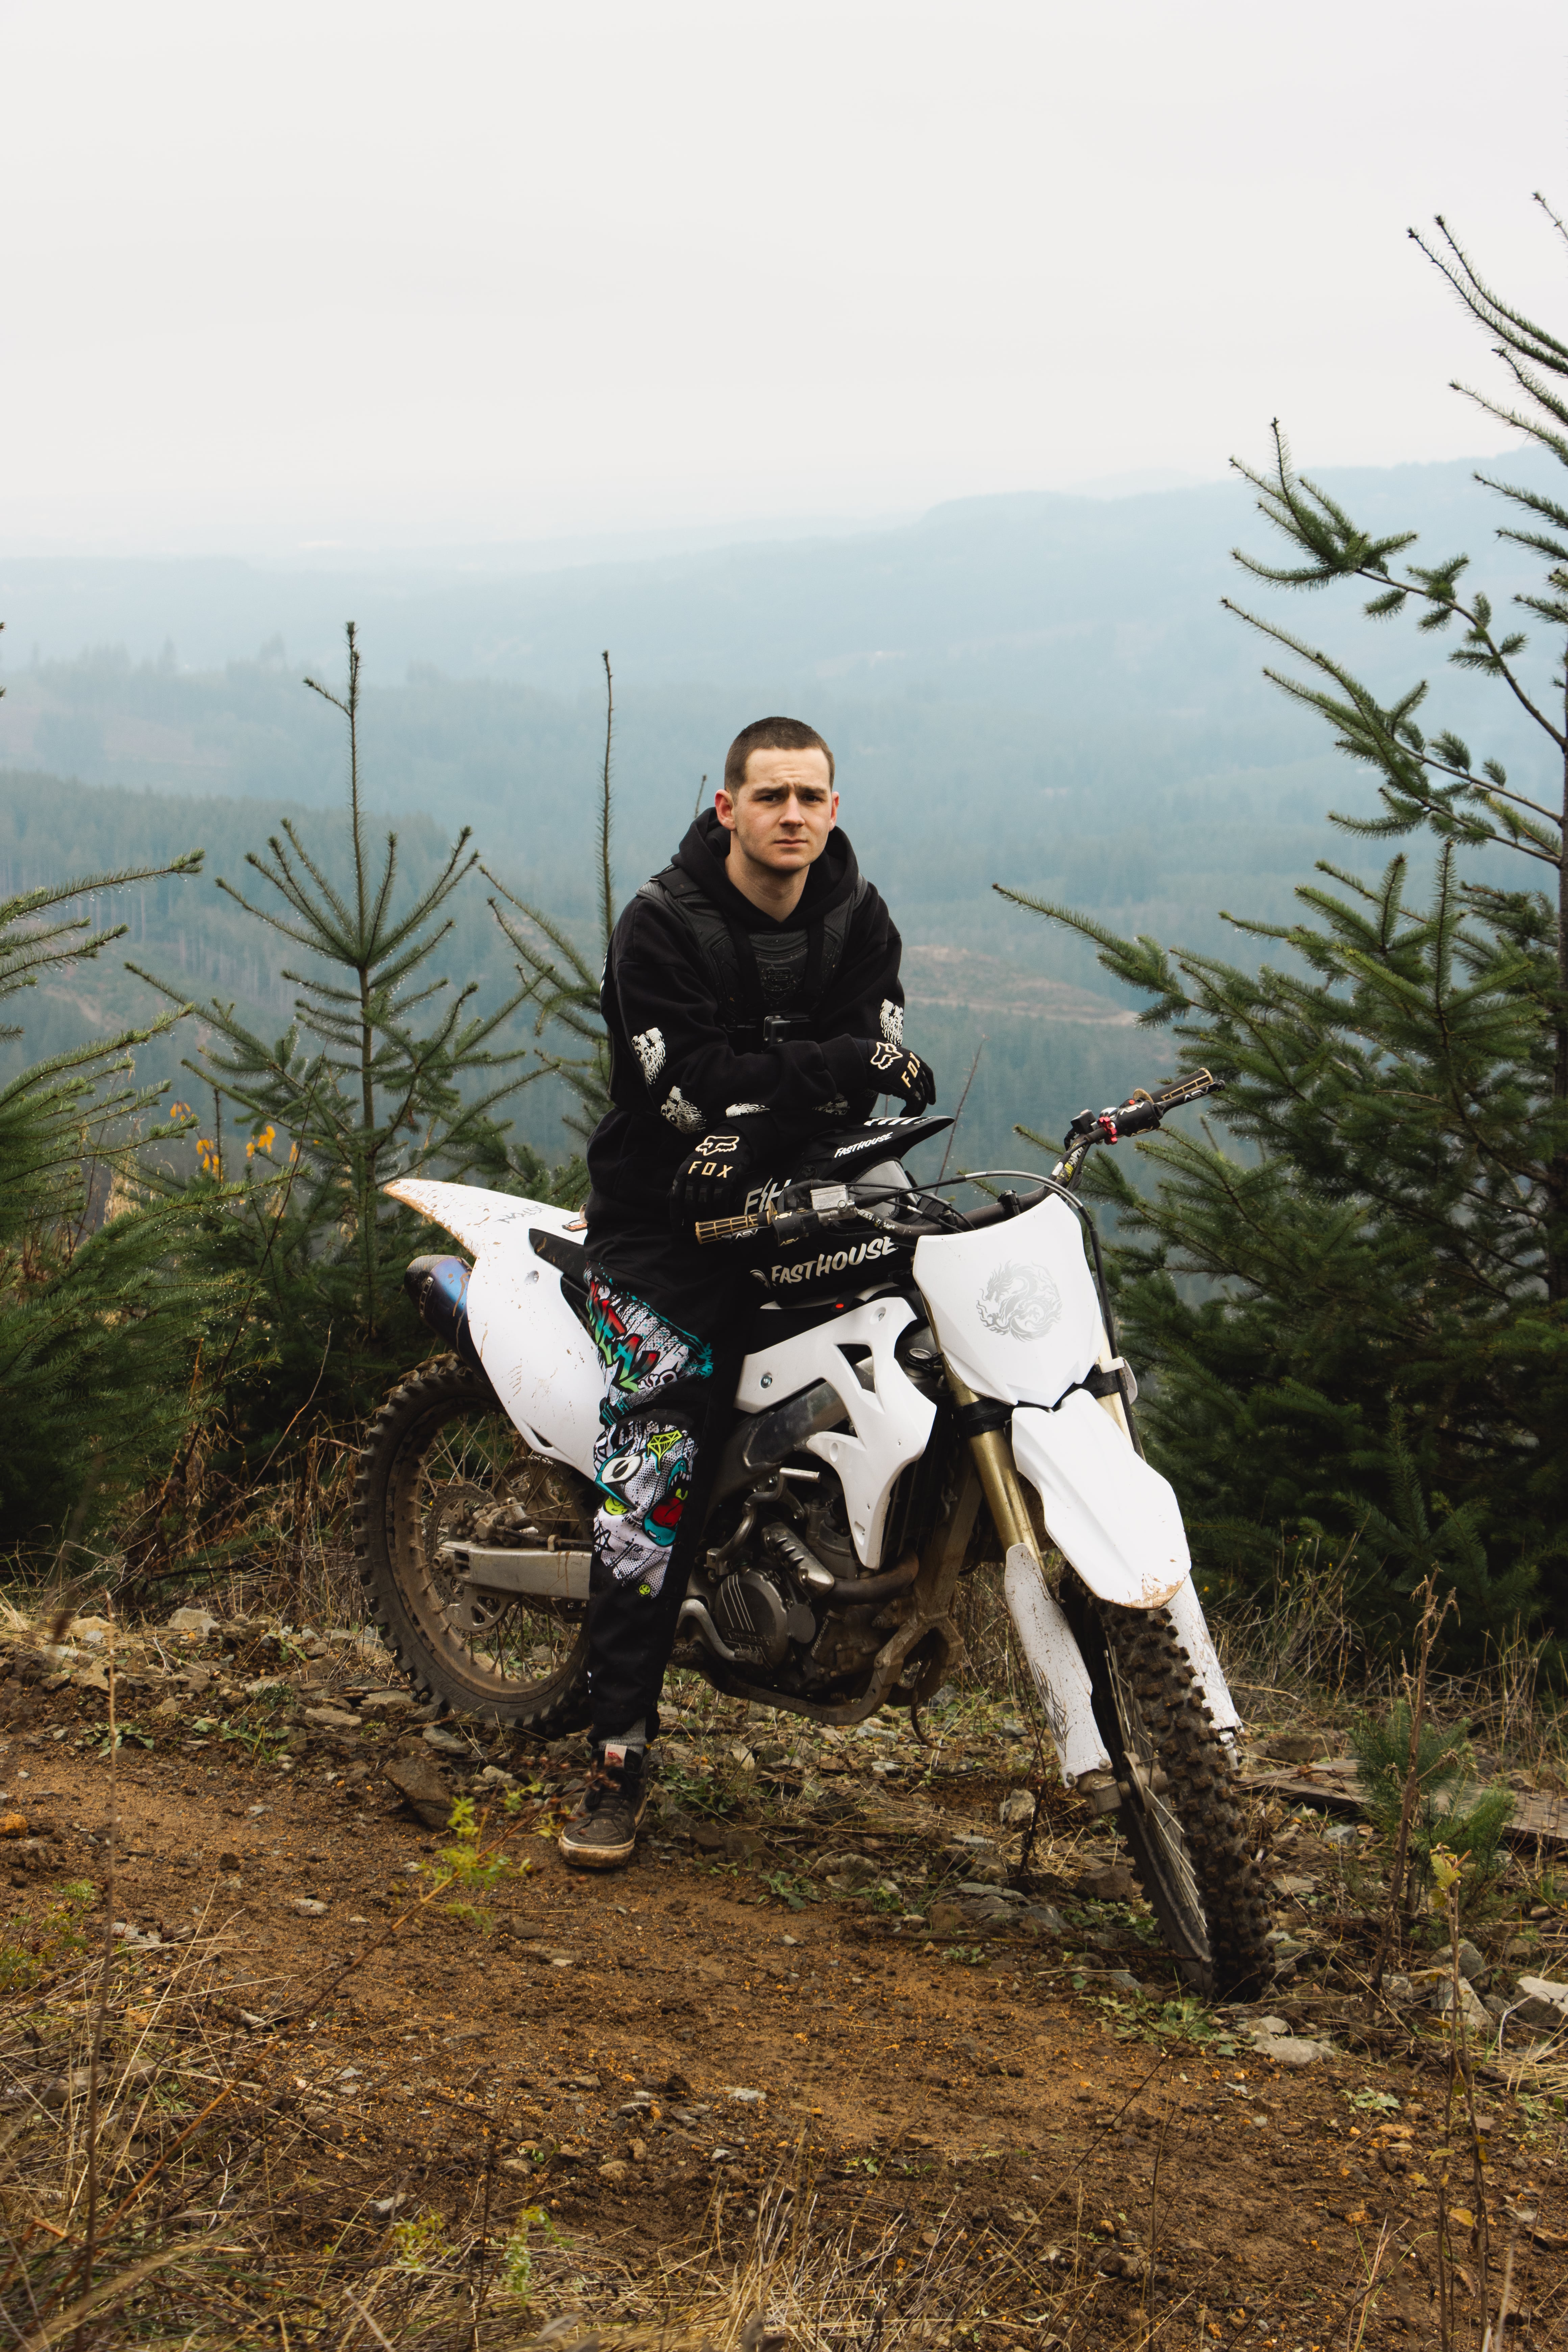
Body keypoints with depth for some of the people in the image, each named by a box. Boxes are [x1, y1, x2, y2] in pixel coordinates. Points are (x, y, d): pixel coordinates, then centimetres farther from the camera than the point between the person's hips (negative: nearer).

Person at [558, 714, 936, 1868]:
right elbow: (698, 1081, -20)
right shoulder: (662, 927, -10)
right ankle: (619, 1762, -8)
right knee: (648, 1487, -12)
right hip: (667, 1223, -5)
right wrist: (850, 1064, -23)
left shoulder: (860, 920, 3)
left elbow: (872, 1071, -9)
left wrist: (759, 1132, -26)